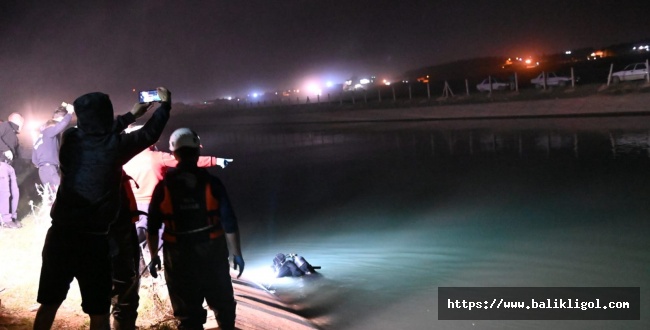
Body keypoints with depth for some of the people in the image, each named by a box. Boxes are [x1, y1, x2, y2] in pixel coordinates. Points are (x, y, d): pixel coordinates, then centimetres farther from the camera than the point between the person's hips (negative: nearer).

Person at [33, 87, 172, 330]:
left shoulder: (70, 138, 2)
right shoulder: (115, 145, -7)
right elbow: (150, 133, 9)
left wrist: (130, 115, 32)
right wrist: (165, 103, 25)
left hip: (60, 234, 4)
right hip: (93, 239, -3)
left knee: (49, 304, 16)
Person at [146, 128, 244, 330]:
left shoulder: (163, 187, -5)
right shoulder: (211, 183, -8)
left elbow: (153, 227, 0)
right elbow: (229, 223, -7)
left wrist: (154, 256, 12)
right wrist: (236, 253, 3)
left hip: (179, 257, 0)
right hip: (212, 254, 0)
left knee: (187, 311, 9)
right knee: (222, 302, 21)